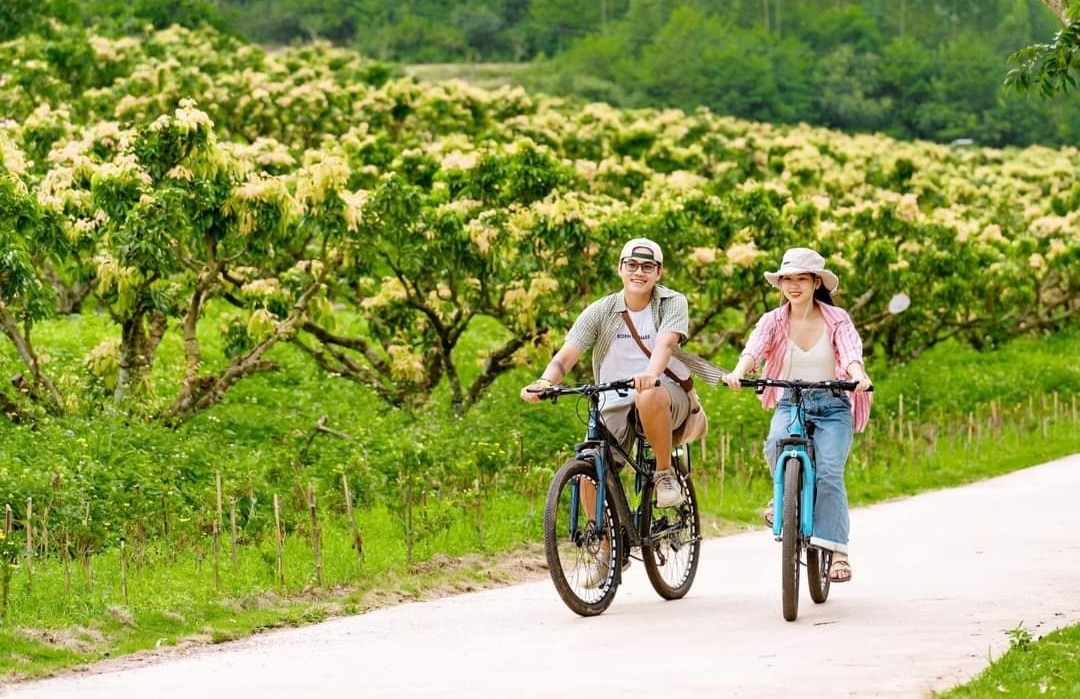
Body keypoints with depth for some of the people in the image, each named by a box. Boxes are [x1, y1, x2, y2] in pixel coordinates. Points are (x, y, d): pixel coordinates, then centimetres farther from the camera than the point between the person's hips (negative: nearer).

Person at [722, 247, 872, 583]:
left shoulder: (836, 319, -2)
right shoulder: (773, 321, 2)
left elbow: (851, 352, -19)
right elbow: (754, 348, -17)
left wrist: (859, 376, -42)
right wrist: (738, 373, -39)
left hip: (832, 405, -1)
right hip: (789, 404, 1)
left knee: (829, 473, -20)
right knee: (776, 444, -32)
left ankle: (836, 550, -14)